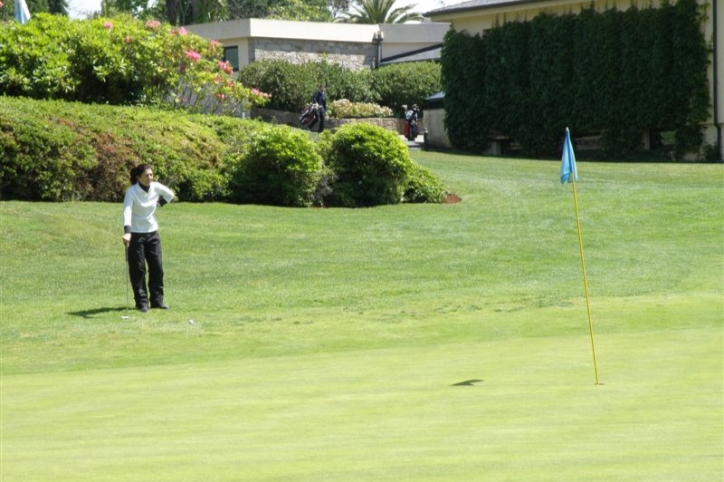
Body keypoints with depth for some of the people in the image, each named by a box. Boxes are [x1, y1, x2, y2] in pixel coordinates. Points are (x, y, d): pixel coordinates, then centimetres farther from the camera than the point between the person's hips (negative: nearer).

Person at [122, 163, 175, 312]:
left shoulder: (156, 187, -4)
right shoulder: (132, 192, -18)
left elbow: (170, 195, 18)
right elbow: (127, 212, -33)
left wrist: (159, 204, 5)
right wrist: (127, 231, -47)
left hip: (152, 233, 5)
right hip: (136, 234, -5)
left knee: (157, 266, 4)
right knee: (138, 269, -3)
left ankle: (157, 300, 14)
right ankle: (142, 302, 4)